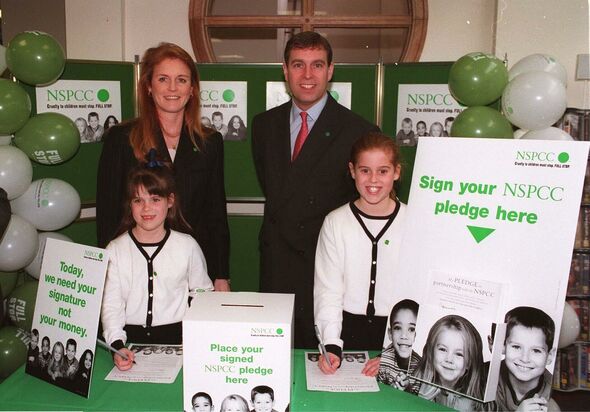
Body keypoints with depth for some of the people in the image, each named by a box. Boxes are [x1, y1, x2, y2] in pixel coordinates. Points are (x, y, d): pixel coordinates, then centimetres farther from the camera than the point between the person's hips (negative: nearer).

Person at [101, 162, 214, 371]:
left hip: (176, 337, -1)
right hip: (130, 339, 1)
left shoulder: (187, 246, 2)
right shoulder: (115, 250, 2)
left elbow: (204, 292, 10)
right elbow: (110, 304, -1)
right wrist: (117, 344, -16)